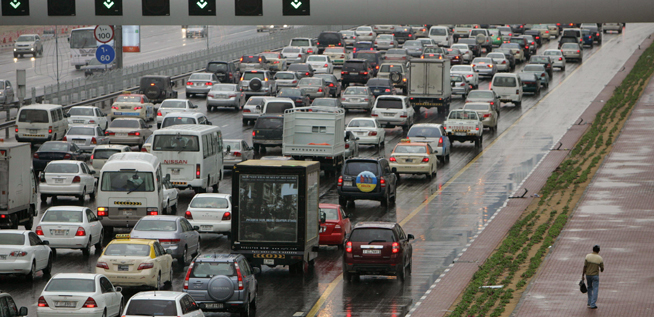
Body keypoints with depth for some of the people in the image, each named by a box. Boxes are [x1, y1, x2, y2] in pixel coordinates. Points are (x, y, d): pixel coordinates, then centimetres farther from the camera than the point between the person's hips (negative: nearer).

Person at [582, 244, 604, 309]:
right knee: (595, 290, 3)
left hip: (588, 275, 3)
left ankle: (589, 303, 27)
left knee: (590, 288, 22)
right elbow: (602, 269, -2)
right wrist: (600, 270, 22)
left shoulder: (588, 256, -9)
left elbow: (585, 266, -8)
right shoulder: (600, 259, -11)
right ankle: (592, 305, -4)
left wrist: (583, 275, 0)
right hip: (595, 275, -3)